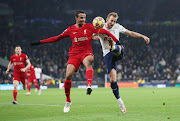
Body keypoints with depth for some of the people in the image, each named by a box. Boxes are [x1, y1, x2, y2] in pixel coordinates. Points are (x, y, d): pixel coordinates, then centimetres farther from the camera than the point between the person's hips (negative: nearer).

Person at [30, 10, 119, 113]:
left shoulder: (89, 27, 4)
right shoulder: (71, 29, 9)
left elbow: (104, 31, 3)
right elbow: (57, 38, 16)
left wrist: (116, 41, -4)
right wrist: (40, 42, 15)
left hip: (87, 52, -2)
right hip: (74, 54, 2)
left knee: (88, 62, -39)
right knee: (68, 76, -12)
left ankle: (89, 86, -55)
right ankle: (68, 101, 7)